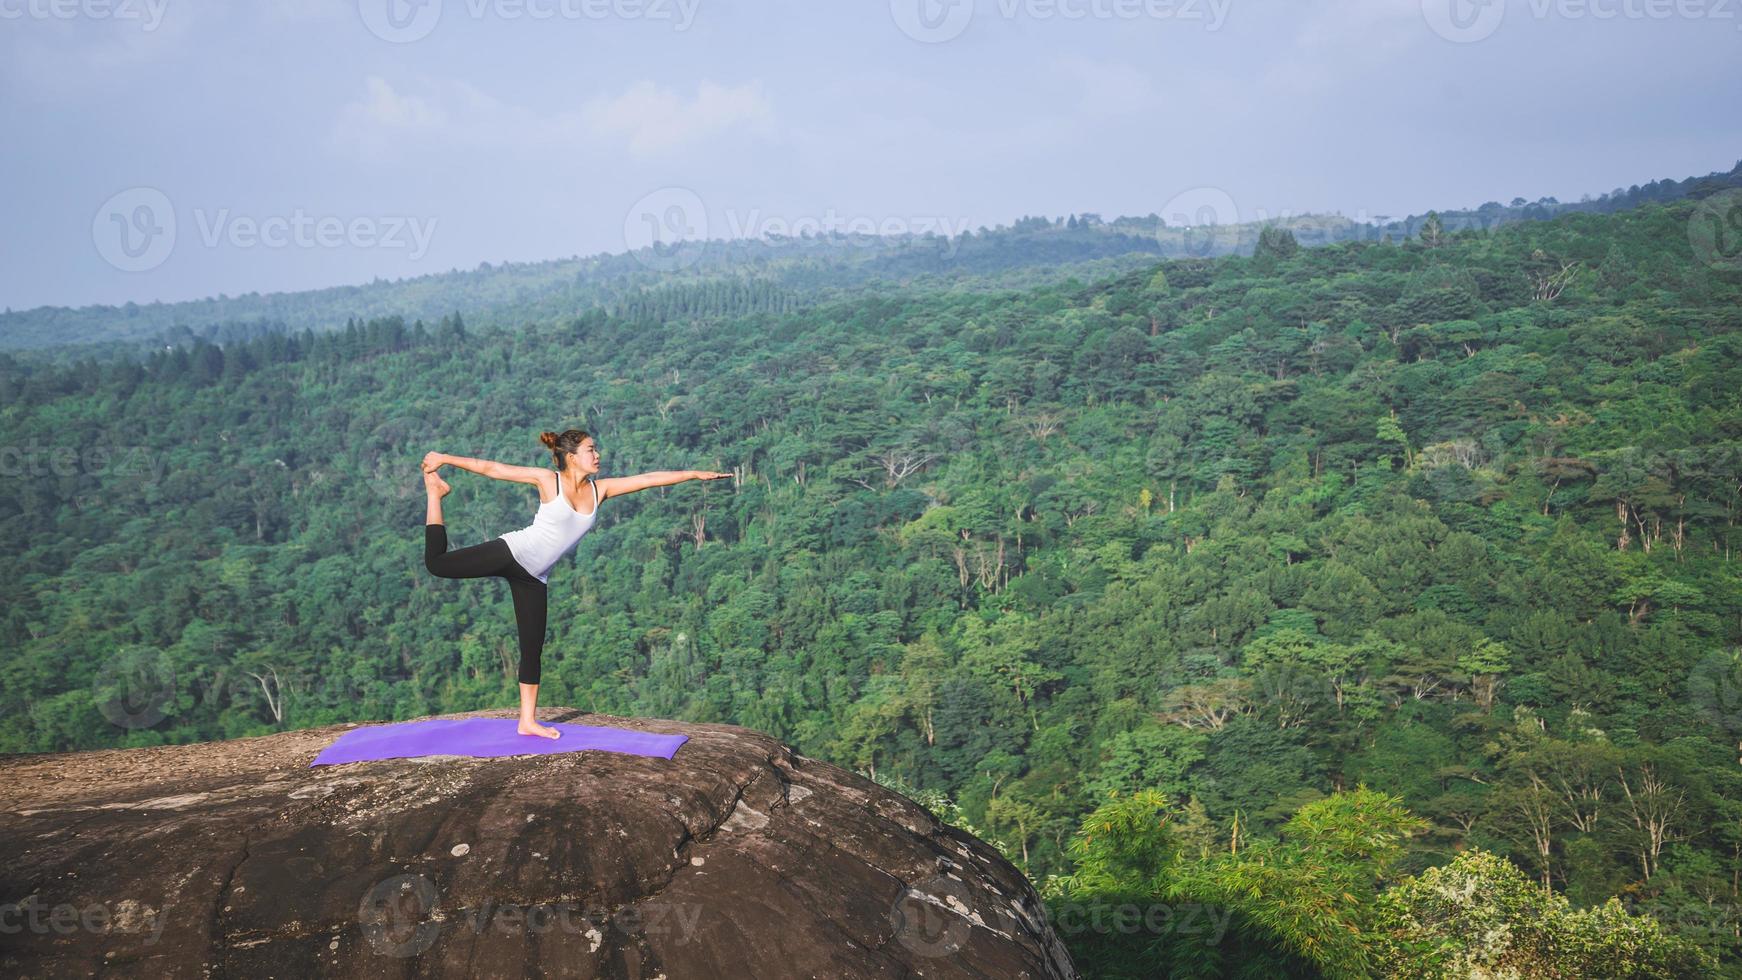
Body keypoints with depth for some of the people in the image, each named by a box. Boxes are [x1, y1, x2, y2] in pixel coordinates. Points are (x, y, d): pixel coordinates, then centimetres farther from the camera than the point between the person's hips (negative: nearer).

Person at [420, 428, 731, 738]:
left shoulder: (599, 489, 5)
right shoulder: (548, 480, -9)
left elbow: (649, 478, 2)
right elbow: (492, 468, -6)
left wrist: (695, 473, 1)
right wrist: (444, 458, -6)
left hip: (533, 576, 5)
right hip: (511, 552, -5)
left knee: (533, 649, 6)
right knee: (437, 562, -9)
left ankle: (527, 721, 16)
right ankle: (435, 491, 15)